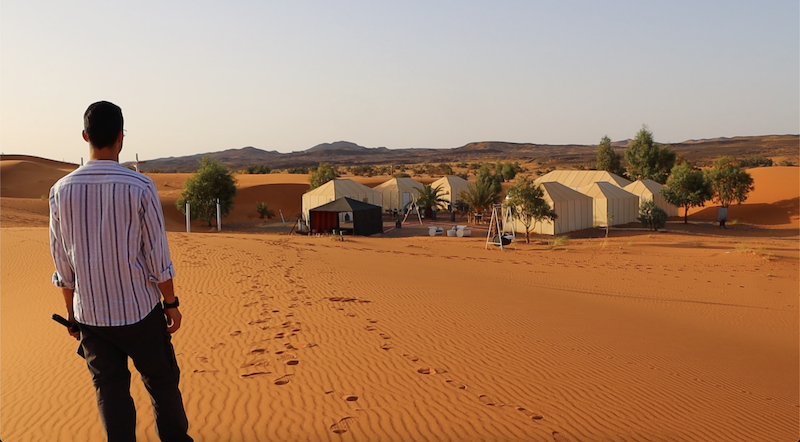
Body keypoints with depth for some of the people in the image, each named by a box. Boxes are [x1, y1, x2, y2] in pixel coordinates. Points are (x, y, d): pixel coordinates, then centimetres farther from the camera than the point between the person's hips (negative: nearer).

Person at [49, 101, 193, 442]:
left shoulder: (61, 191, -4)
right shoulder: (140, 187, -14)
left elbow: (62, 264, 2)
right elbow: (157, 257, -9)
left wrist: (72, 314, 13)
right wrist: (171, 304, 3)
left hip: (90, 315, 3)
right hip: (141, 311, -2)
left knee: (110, 391, 11)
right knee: (162, 383, 15)